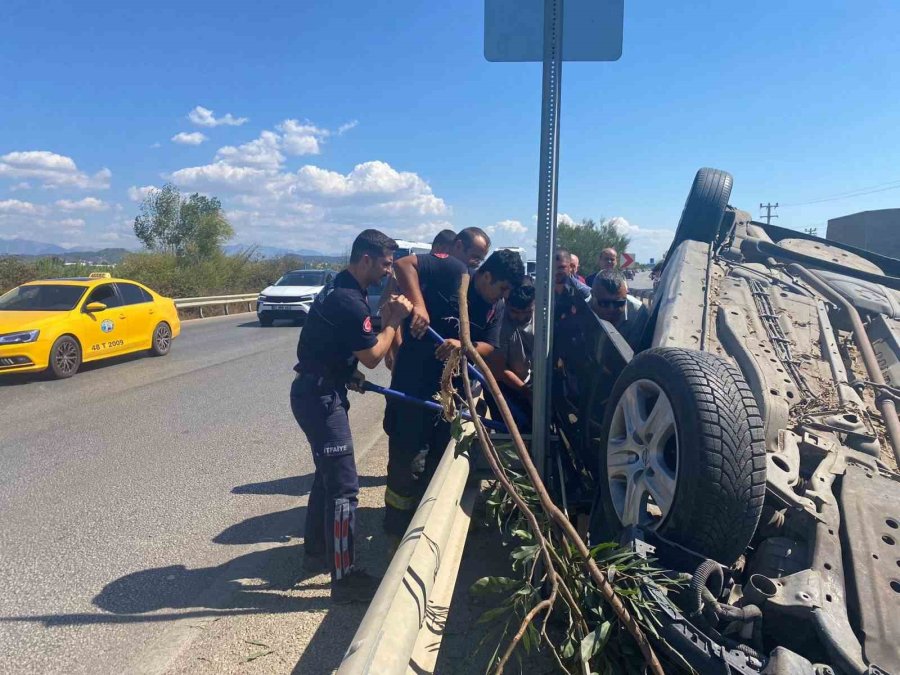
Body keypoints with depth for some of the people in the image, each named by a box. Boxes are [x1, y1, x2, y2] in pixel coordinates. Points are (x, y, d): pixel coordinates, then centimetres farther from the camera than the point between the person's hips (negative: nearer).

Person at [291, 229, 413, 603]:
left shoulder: (342, 288, 10)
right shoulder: (347, 300, -22)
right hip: (320, 396, -11)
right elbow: (372, 356, -15)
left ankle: (316, 551, 36)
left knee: (327, 474, 21)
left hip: (318, 391, 11)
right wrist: (393, 321, -4)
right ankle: (344, 578, 3)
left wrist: (384, 318, 3)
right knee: (343, 485, -6)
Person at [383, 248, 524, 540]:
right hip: (413, 380, -7)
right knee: (408, 459, 1)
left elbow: (488, 346, -1)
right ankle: (398, 528, 20)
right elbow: (404, 264, -20)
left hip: (451, 385, 7)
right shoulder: (452, 270, -14)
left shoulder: (496, 307, 4)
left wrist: (462, 346, -22)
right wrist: (418, 304, -33)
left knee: (441, 456, 17)